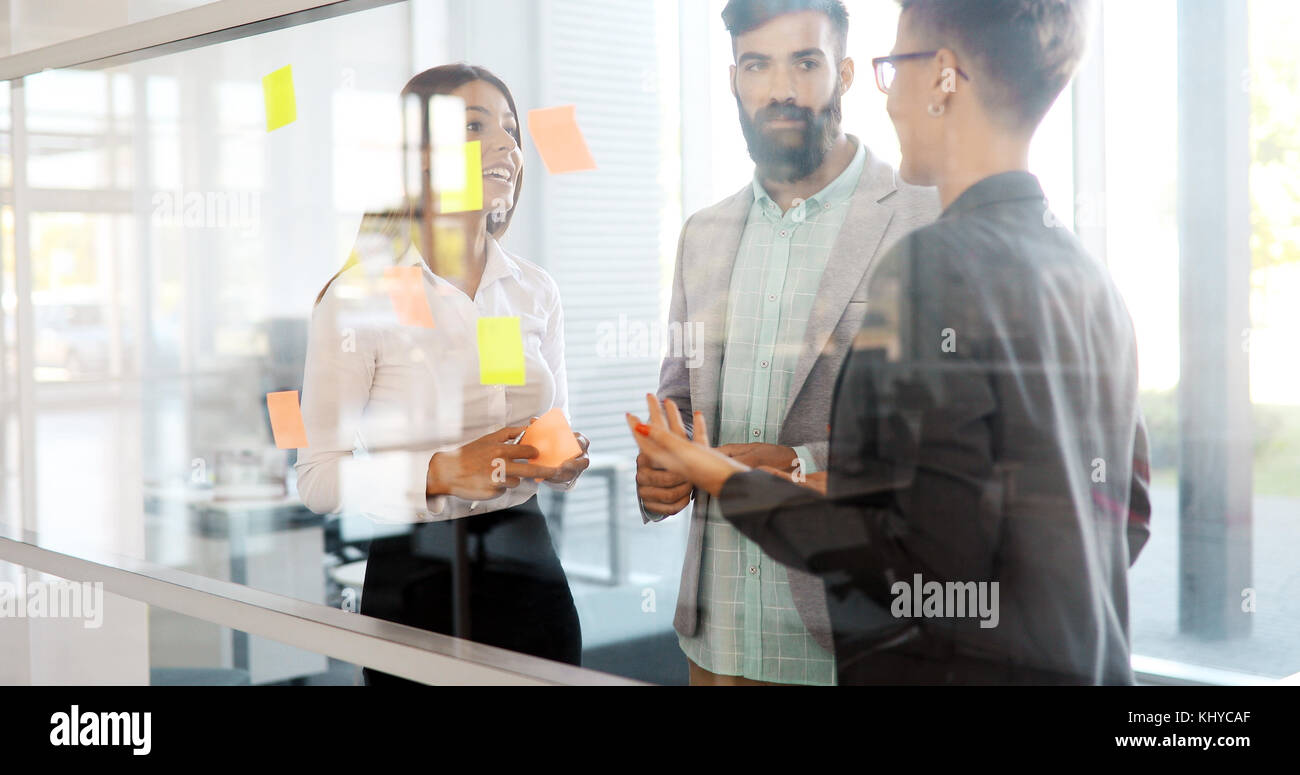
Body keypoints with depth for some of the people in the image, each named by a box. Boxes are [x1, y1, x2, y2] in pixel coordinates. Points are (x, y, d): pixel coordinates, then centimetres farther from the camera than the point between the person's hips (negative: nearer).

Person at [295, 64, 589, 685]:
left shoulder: (534, 290, 6)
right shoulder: (358, 296, -10)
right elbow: (318, 478, -11)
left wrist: (565, 458, -5)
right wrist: (443, 472, -24)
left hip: (527, 568, 5)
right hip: (417, 581, -5)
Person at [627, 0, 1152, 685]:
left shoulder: (932, 264, -19)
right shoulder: (1090, 275, 6)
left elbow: (929, 558, -23)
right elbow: (1127, 520, 12)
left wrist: (731, 483, -12)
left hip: (960, 663, -8)